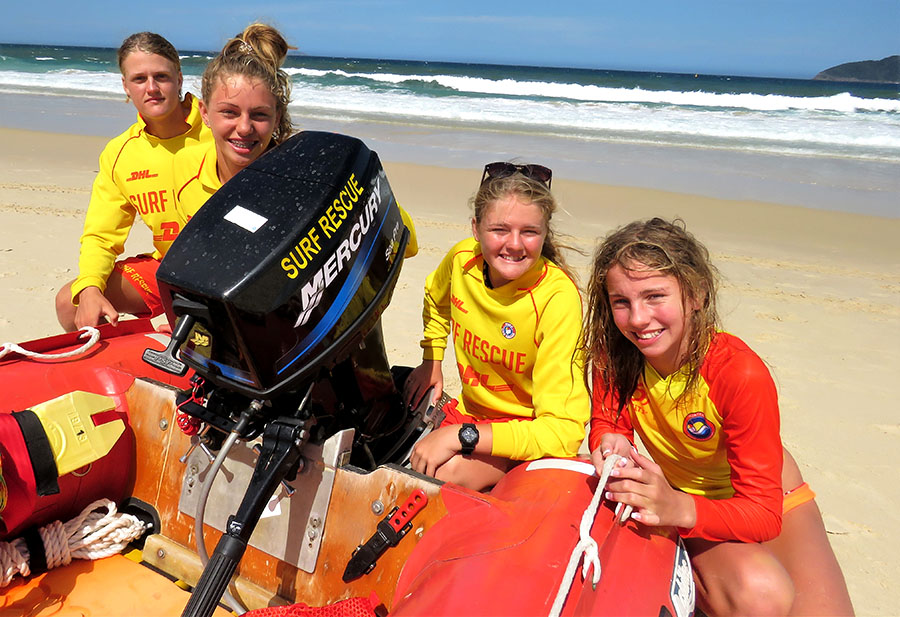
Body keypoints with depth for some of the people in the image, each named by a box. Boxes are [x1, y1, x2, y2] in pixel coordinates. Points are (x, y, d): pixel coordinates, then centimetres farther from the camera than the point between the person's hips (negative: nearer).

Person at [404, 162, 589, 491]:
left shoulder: (558, 298, -28)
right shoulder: (462, 258, -11)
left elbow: (564, 431, -32)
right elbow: (437, 300, 17)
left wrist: (461, 436, -34)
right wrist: (430, 361, 7)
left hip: (531, 433, -5)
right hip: (470, 409, 6)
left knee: (445, 472, -29)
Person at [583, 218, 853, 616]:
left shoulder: (740, 374, -30)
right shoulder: (613, 353, -19)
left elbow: (762, 512, -29)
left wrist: (680, 509, -49)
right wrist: (610, 443, -36)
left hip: (775, 507, 0)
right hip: (680, 502, 1)